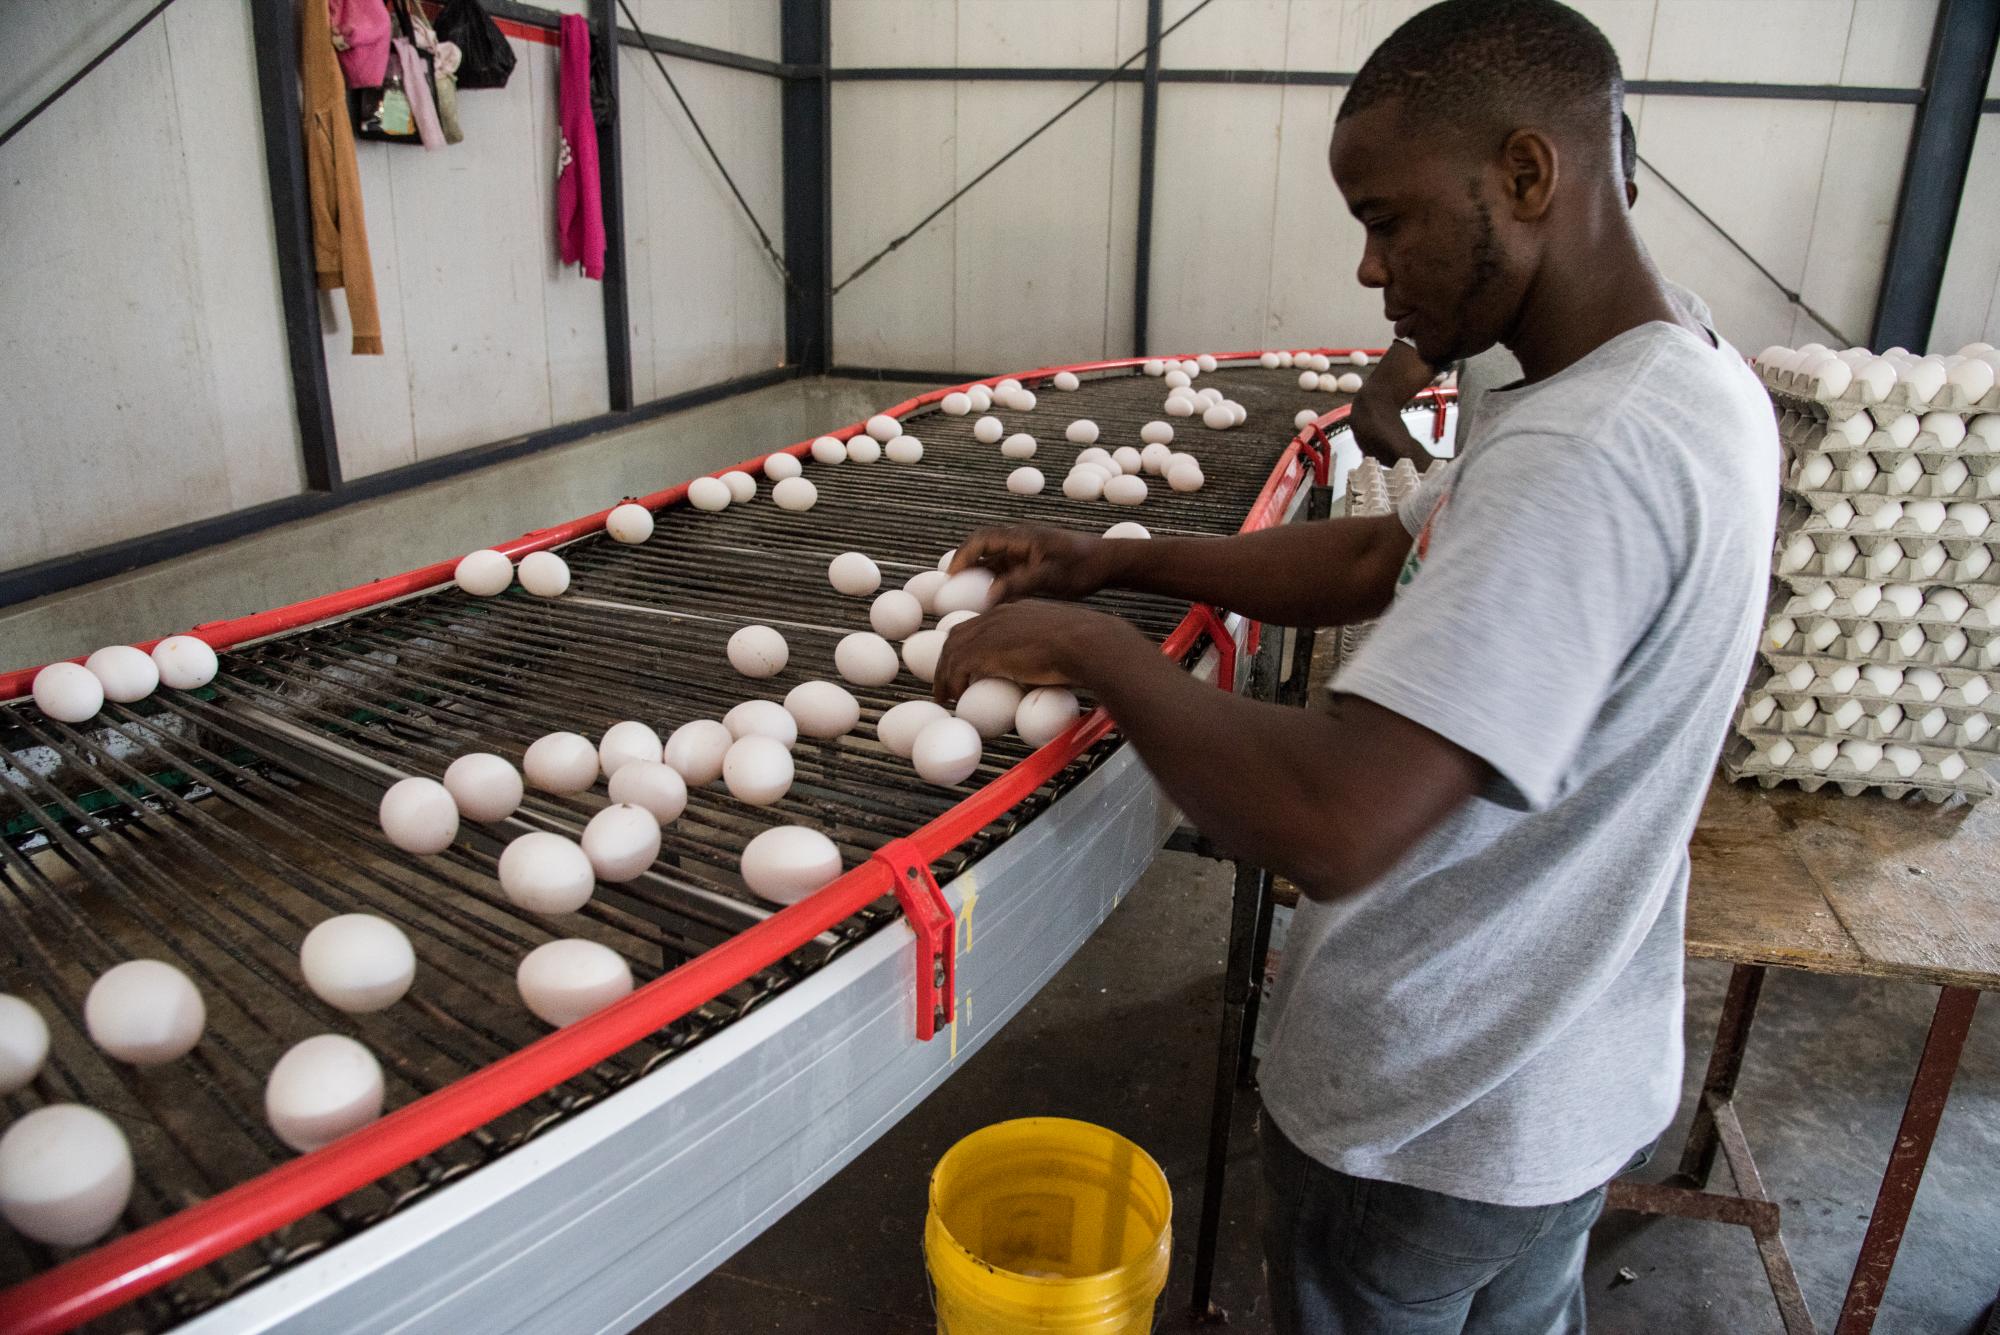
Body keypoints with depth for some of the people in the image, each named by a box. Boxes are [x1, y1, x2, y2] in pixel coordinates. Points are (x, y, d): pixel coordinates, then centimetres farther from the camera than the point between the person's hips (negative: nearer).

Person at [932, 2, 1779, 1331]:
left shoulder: (1586, 460, -34)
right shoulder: (1687, 375, 1)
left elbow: (1329, 827, -41)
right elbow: (1383, 555, 7)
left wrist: (1095, 642, -25)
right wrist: (1115, 560, 0)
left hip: (1434, 1120, -8)